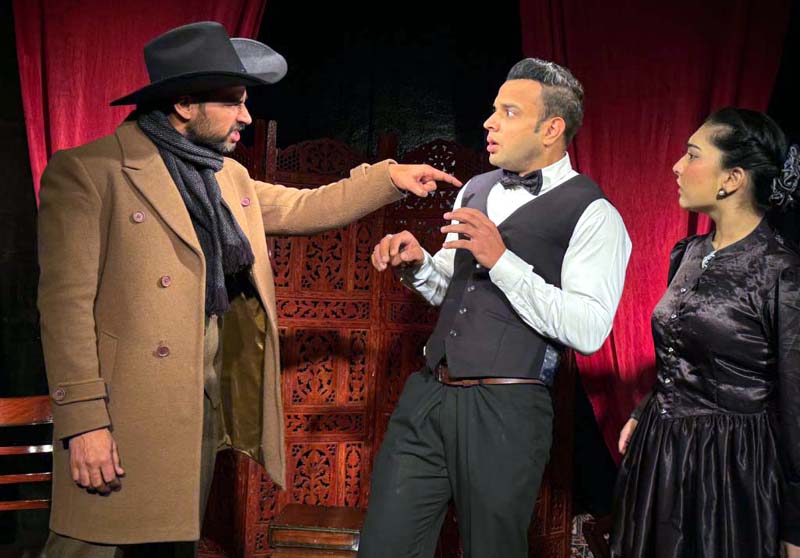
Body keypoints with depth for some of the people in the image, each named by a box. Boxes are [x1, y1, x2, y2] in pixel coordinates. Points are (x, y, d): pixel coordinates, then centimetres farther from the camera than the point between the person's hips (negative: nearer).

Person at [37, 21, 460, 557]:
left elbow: (301, 208, 26)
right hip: (125, 408, -7)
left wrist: (389, 177, 18)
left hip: (206, 405, 7)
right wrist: (84, 421, -19)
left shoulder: (228, 176, 13)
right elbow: (67, 301, -15)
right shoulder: (86, 171, -11)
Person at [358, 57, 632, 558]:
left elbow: (588, 331, -17)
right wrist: (418, 264, 3)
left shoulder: (594, 216, -6)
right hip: (428, 394, 6)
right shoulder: (477, 190, 15)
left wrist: (502, 260, -20)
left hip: (506, 410, -5)